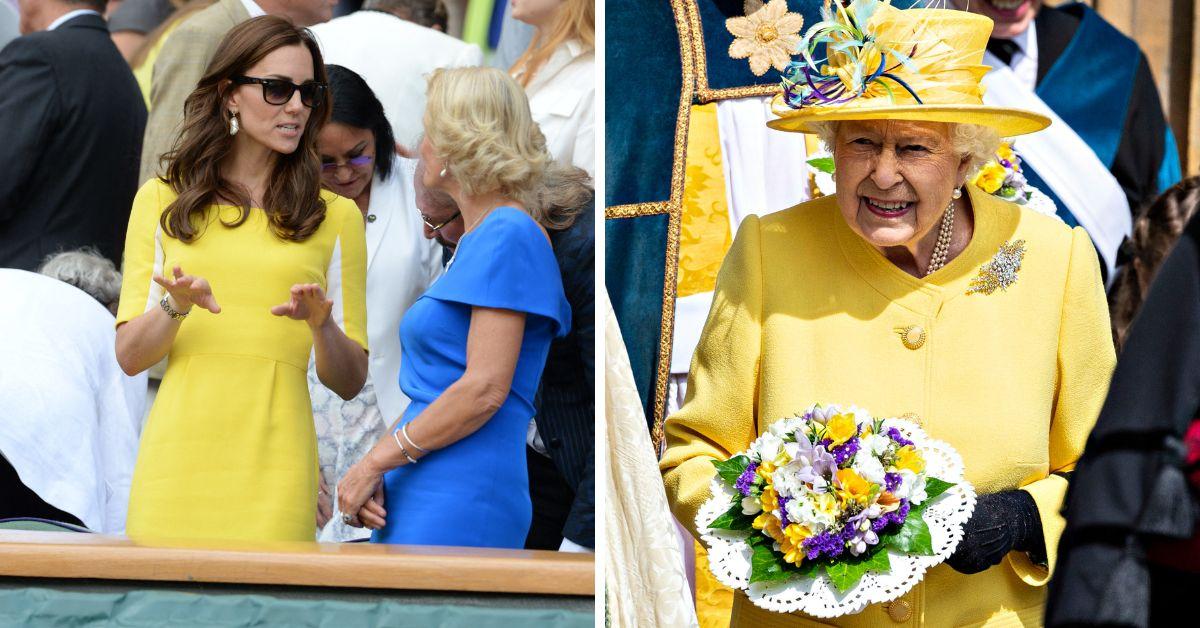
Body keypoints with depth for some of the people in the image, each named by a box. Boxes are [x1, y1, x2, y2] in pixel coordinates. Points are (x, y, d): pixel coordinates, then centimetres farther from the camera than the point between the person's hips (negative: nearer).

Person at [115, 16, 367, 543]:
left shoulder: (334, 217, 11)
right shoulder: (161, 202, 13)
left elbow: (349, 381, 10)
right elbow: (130, 356, 8)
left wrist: (321, 325, -10)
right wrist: (177, 307, -12)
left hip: (274, 471, 0)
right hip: (178, 460, 0)